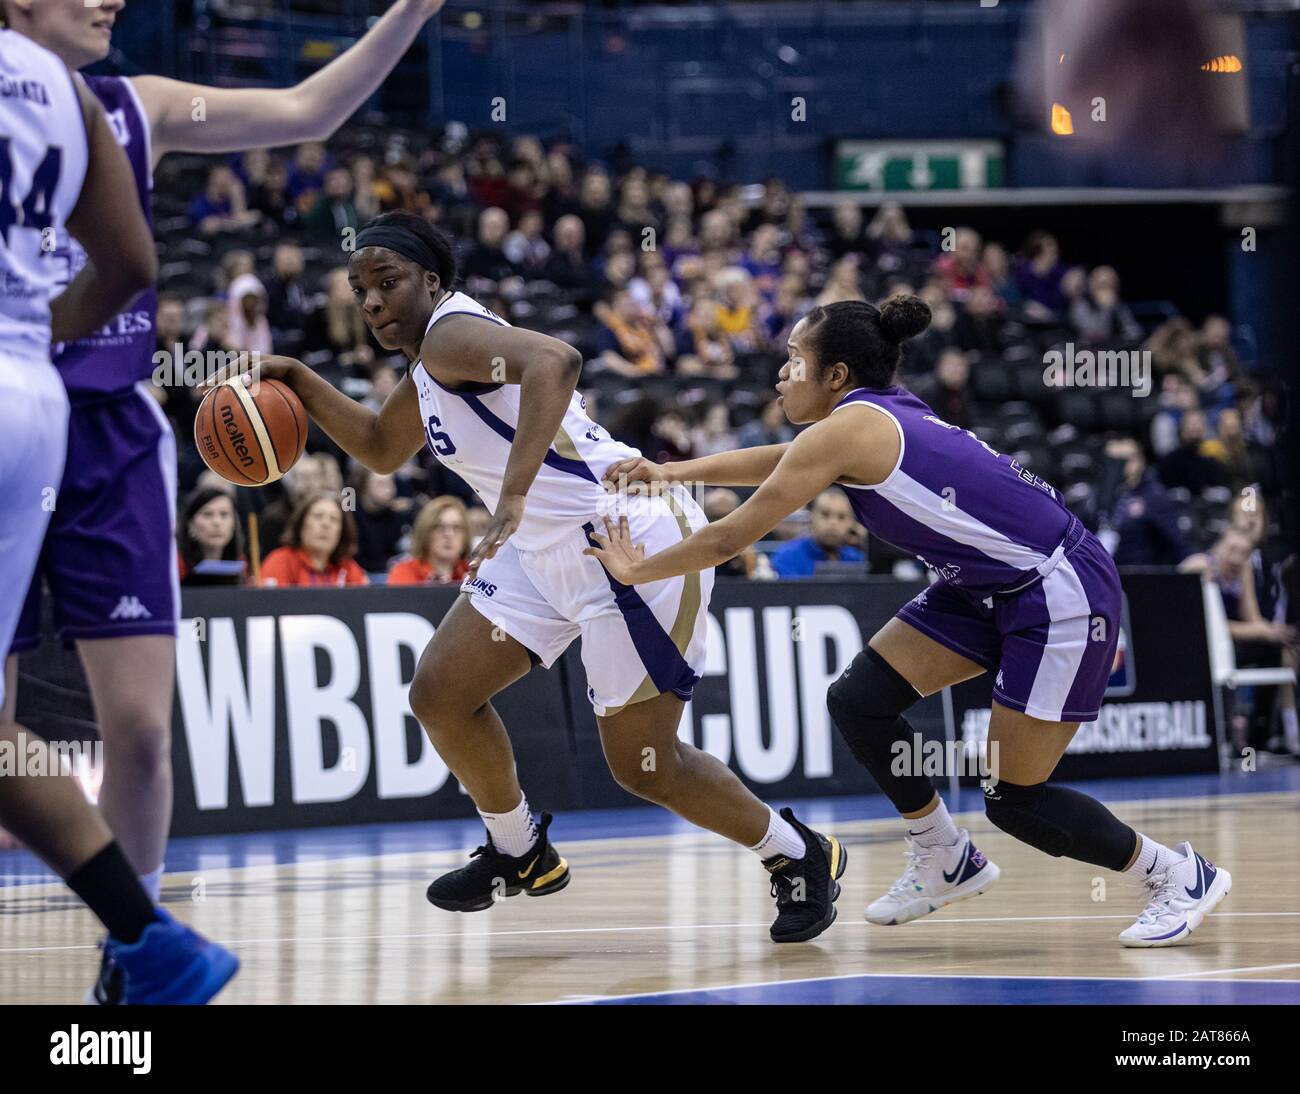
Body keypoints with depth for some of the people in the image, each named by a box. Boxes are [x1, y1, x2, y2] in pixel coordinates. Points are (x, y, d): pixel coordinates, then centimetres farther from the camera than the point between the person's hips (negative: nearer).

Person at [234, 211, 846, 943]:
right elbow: (382, 449, 34)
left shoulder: (453, 333, -16)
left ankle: (800, 856, 16)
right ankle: (521, 854, 25)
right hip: (550, 549, 10)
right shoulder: (430, 369, 15)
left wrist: (513, 494, -45)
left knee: (644, 766, -4)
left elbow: (556, 359, -38)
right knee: (440, 696, 7)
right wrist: (300, 382, 21)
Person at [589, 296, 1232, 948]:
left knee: (1014, 801, -6)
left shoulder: (848, 429, -18)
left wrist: (636, 569, 1)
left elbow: (730, 537, -13)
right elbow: (784, 462, 27)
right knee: (858, 701, 4)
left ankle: (1179, 876, 12)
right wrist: (673, 473, 25)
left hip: (1061, 594, -9)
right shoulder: (882, 417, 7)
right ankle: (946, 863, 20)